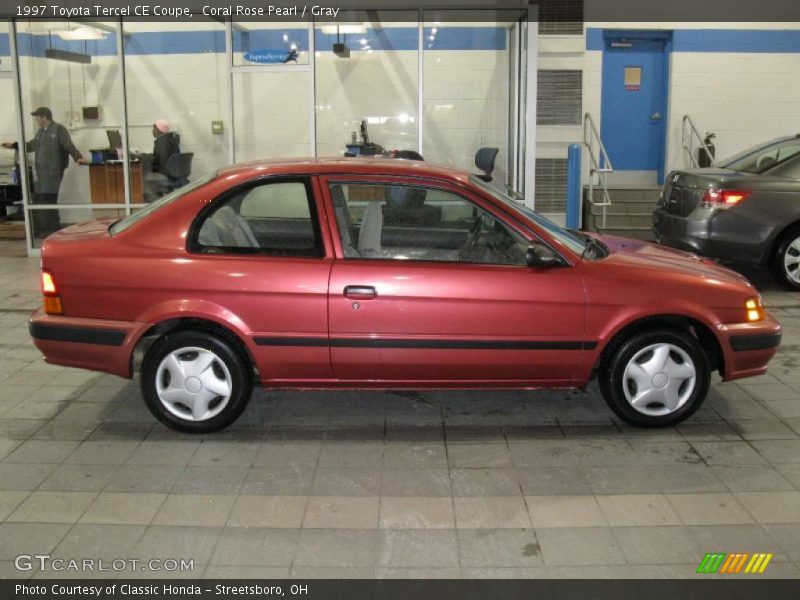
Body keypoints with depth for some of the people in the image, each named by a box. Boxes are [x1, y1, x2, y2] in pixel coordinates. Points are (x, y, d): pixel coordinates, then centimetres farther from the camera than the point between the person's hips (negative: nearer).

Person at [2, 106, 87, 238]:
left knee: (48, 199, -8)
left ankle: (54, 230, 1)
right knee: (38, 200, 11)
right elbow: (31, 145, 31)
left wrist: (78, 157, -30)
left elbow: (69, 146, -17)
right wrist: (14, 145, 36)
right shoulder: (40, 131, 18)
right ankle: (39, 230, 21)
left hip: (53, 172, -8)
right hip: (41, 172, 8)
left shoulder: (59, 129, -6)